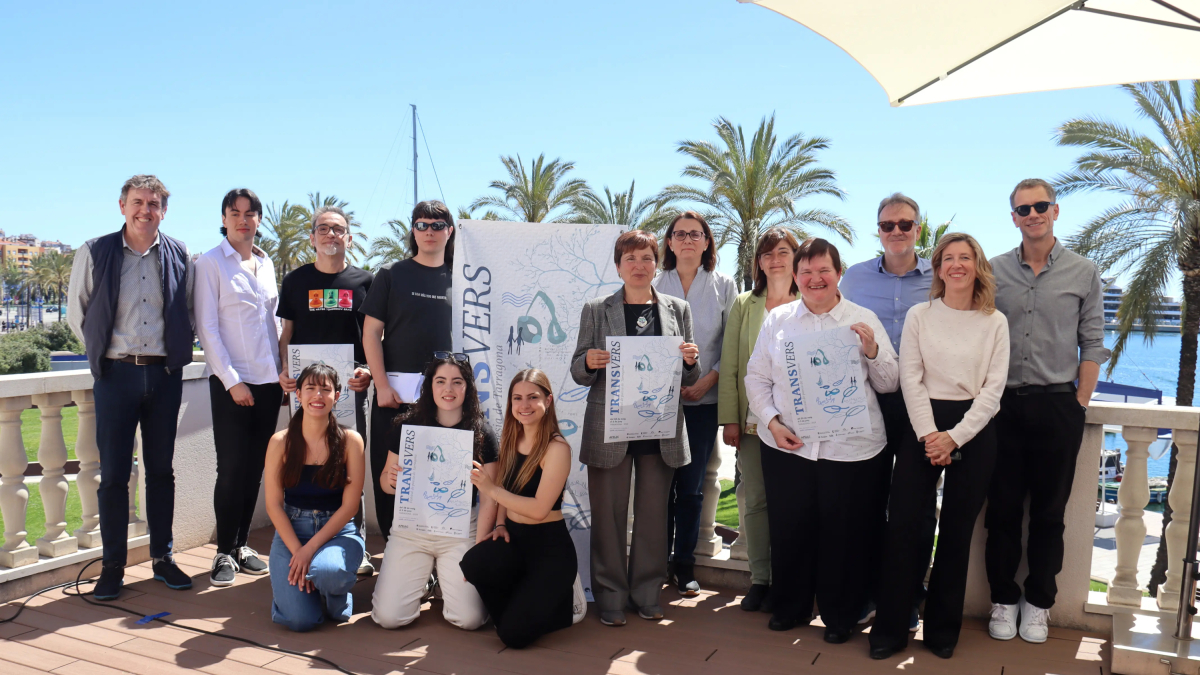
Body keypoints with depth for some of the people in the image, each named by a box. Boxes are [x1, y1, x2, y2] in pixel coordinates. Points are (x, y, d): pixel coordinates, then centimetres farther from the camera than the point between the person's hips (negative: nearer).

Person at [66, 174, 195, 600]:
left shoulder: (179, 256, 4)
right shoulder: (95, 253, 2)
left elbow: (189, 312, 13)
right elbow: (76, 313, 10)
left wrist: (175, 351, 6)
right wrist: (103, 350, 7)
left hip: (165, 374, 1)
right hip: (116, 373, -1)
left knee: (161, 469, 8)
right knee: (113, 473, 2)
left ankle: (162, 558, 19)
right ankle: (112, 566, 12)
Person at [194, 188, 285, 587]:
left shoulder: (266, 264, 14)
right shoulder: (210, 264, -2)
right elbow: (207, 327, -7)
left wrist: (283, 372, 11)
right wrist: (232, 380, -13)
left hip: (268, 380, 5)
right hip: (231, 382, -5)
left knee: (255, 468, 9)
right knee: (231, 469, -3)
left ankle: (242, 545, 21)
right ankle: (225, 552, 9)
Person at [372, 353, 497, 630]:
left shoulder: (482, 433, -3)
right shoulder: (409, 426, -1)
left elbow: (489, 498, -3)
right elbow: (387, 481, 5)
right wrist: (391, 480, -19)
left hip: (461, 531, -1)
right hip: (411, 528, 1)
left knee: (470, 618, -14)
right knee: (388, 617, -10)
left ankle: (445, 579, 20)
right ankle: (423, 577, 23)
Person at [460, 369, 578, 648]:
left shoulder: (557, 448, -14)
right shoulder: (510, 440, 6)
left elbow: (539, 508, -19)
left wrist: (491, 490, -16)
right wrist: (500, 524, -3)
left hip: (550, 546, -6)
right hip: (513, 538, 6)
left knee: (514, 635, -14)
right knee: (473, 563, -29)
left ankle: (562, 603, 18)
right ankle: (523, 601, 4)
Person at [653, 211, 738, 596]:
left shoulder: (724, 286, 7)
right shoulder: (655, 286, 6)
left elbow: (731, 344, 3)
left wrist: (707, 381, -9)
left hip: (703, 400, 0)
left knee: (692, 485, 4)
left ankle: (685, 564, 17)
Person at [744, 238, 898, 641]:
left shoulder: (864, 320, 4)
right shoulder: (777, 320, 8)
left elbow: (890, 384, 5)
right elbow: (756, 377, 9)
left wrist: (872, 350, -12)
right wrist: (772, 422, -4)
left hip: (851, 451, -1)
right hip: (787, 446, 1)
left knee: (845, 534, 6)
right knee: (789, 530, 9)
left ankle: (840, 615, 26)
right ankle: (790, 606, 31)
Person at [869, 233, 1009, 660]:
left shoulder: (995, 323, 3)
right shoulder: (919, 316, 4)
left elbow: (993, 389, -2)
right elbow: (910, 379, -2)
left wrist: (954, 437, -12)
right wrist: (929, 434, -12)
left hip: (973, 430, 0)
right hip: (923, 426, 0)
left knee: (956, 531, 7)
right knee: (903, 524, -4)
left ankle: (942, 629, 21)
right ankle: (890, 628, 8)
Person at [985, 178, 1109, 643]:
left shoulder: (1083, 273, 3)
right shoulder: (994, 271, 4)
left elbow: (1092, 344, 4)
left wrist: (1080, 404, -2)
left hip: (1058, 405, 0)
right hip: (1004, 406, 1)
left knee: (1049, 512, 8)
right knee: (1002, 509, 7)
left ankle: (1037, 603, 23)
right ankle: (1003, 600, 21)